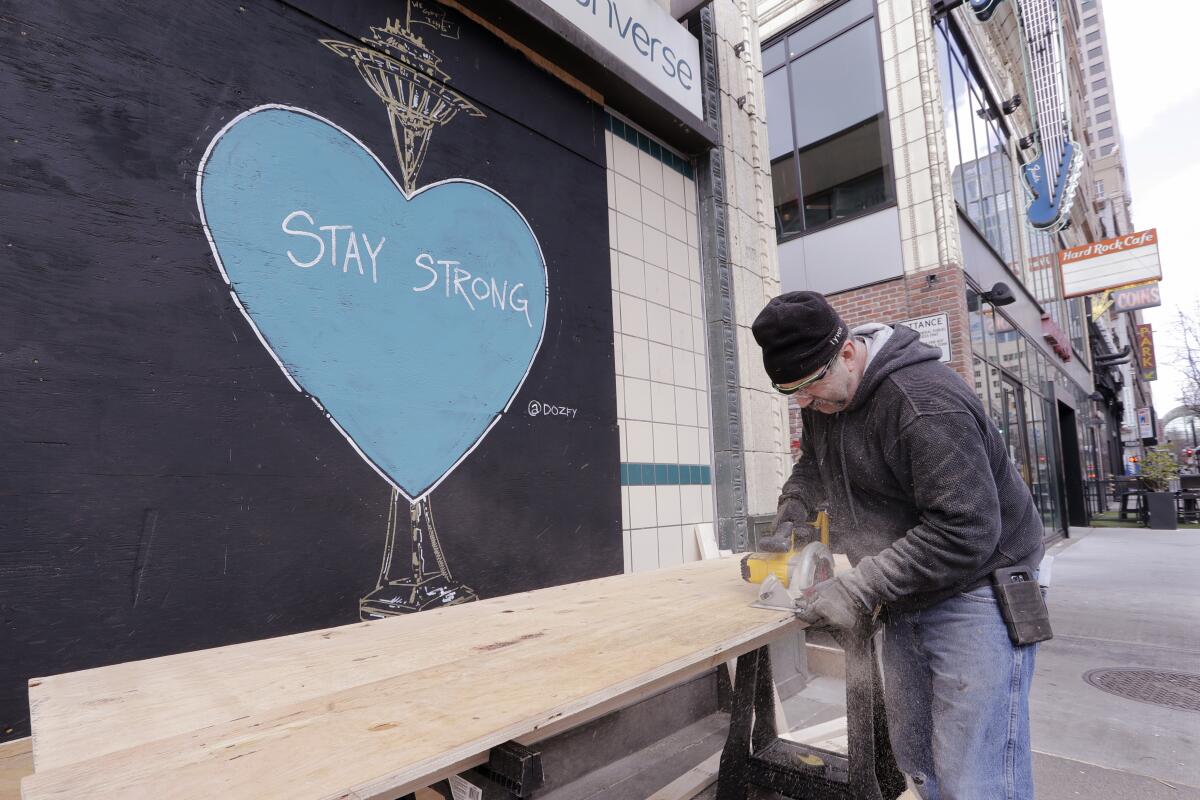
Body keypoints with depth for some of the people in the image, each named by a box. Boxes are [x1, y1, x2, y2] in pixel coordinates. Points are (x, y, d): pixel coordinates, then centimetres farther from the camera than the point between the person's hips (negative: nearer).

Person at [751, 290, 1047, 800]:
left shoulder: (924, 404, -27)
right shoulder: (823, 395, 0)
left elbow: (965, 532, -29)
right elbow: (812, 466, 14)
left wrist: (860, 588, -28)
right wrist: (791, 519, -5)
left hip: (975, 594, -8)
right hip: (906, 598, 8)